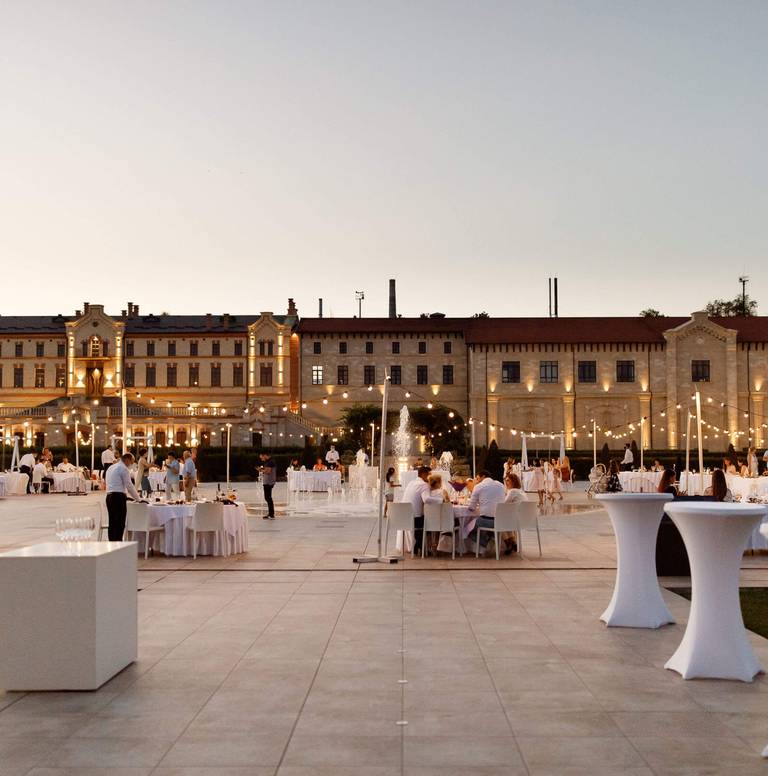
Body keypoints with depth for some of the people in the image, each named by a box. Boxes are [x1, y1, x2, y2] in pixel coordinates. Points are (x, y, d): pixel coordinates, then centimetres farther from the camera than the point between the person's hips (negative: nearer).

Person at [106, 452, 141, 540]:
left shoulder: (111, 467, 22)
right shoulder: (123, 468, -6)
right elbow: (129, 485, -8)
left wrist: (125, 496, 26)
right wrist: (138, 499, 2)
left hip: (109, 496, 9)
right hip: (119, 497, -9)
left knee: (112, 522, 9)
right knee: (120, 523, -8)